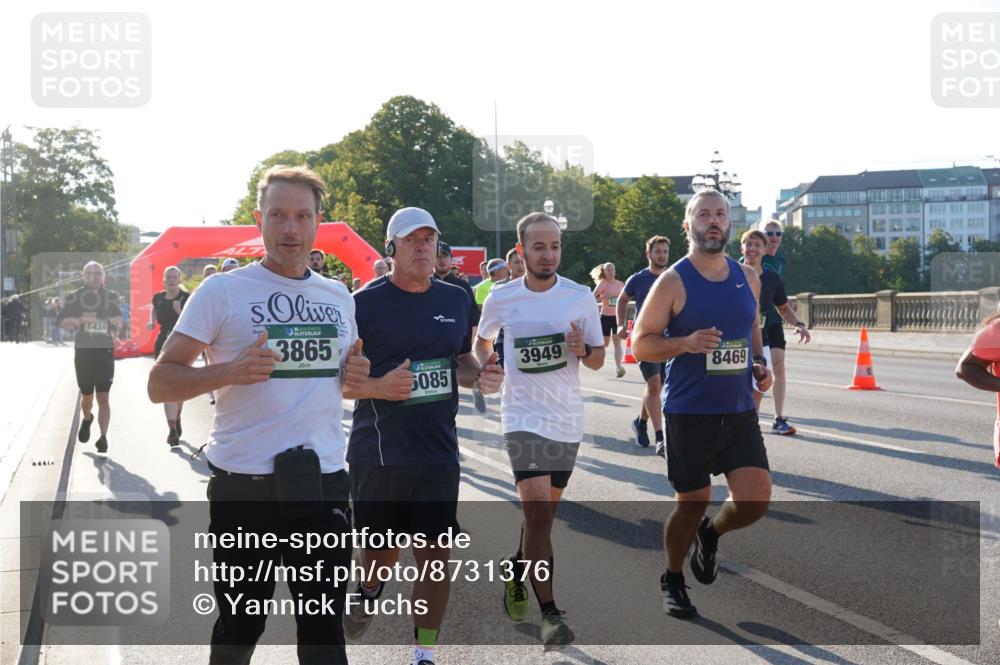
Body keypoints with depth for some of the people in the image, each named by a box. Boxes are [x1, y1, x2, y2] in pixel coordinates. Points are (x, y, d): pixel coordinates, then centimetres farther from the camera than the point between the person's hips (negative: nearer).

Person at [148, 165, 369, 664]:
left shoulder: (339, 297, 10)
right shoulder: (221, 292, -5)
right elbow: (160, 383, -5)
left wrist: (355, 377, 1)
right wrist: (230, 370, -22)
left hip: (323, 482, 4)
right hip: (244, 485, -3)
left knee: (325, 624, 8)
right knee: (241, 625, 11)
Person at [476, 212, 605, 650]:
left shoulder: (580, 297, -2)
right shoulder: (501, 298, -3)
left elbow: (598, 361, 3)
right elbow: (482, 340, 17)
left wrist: (583, 350, -19)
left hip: (567, 420, 3)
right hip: (524, 417, -2)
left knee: (544, 511, 16)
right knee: (538, 512, -14)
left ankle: (516, 570, 43)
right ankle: (549, 614, -10)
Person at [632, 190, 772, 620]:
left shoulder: (748, 278, 8)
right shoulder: (672, 282, -8)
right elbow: (640, 344, -7)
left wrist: (760, 366, 7)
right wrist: (686, 343, -23)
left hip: (740, 411, 4)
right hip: (689, 412, -4)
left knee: (756, 500, -7)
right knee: (692, 503, 5)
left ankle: (710, 534, 26)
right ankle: (672, 581, 30)